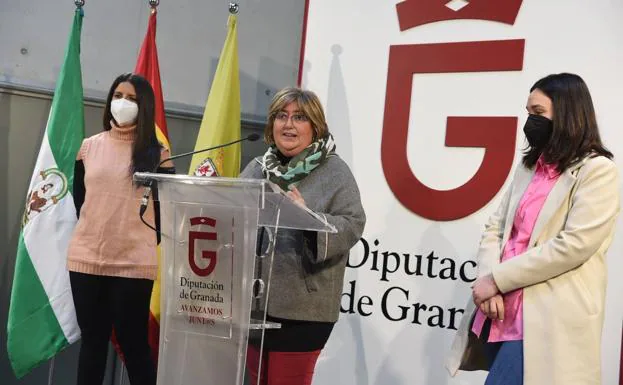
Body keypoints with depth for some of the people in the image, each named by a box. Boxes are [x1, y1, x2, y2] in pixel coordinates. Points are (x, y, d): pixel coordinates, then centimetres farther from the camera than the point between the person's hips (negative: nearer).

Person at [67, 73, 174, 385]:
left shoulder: (156, 153, -2)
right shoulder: (89, 147, 7)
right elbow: (79, 199, 16)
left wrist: (142, 240, 1)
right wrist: (98, 230, 14)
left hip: (134, 262, -3)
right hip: (85, 258, 3)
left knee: (133, 344, 4)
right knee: (92, 340, 14)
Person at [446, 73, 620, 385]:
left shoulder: (598, 170, -5)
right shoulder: (528, 166, 16)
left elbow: (573, 245, -15)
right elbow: (495, 228, 11)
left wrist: (497, 279, -13)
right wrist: (488, 280, -7)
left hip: (548, 318, -7)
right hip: (502, 310, 7)